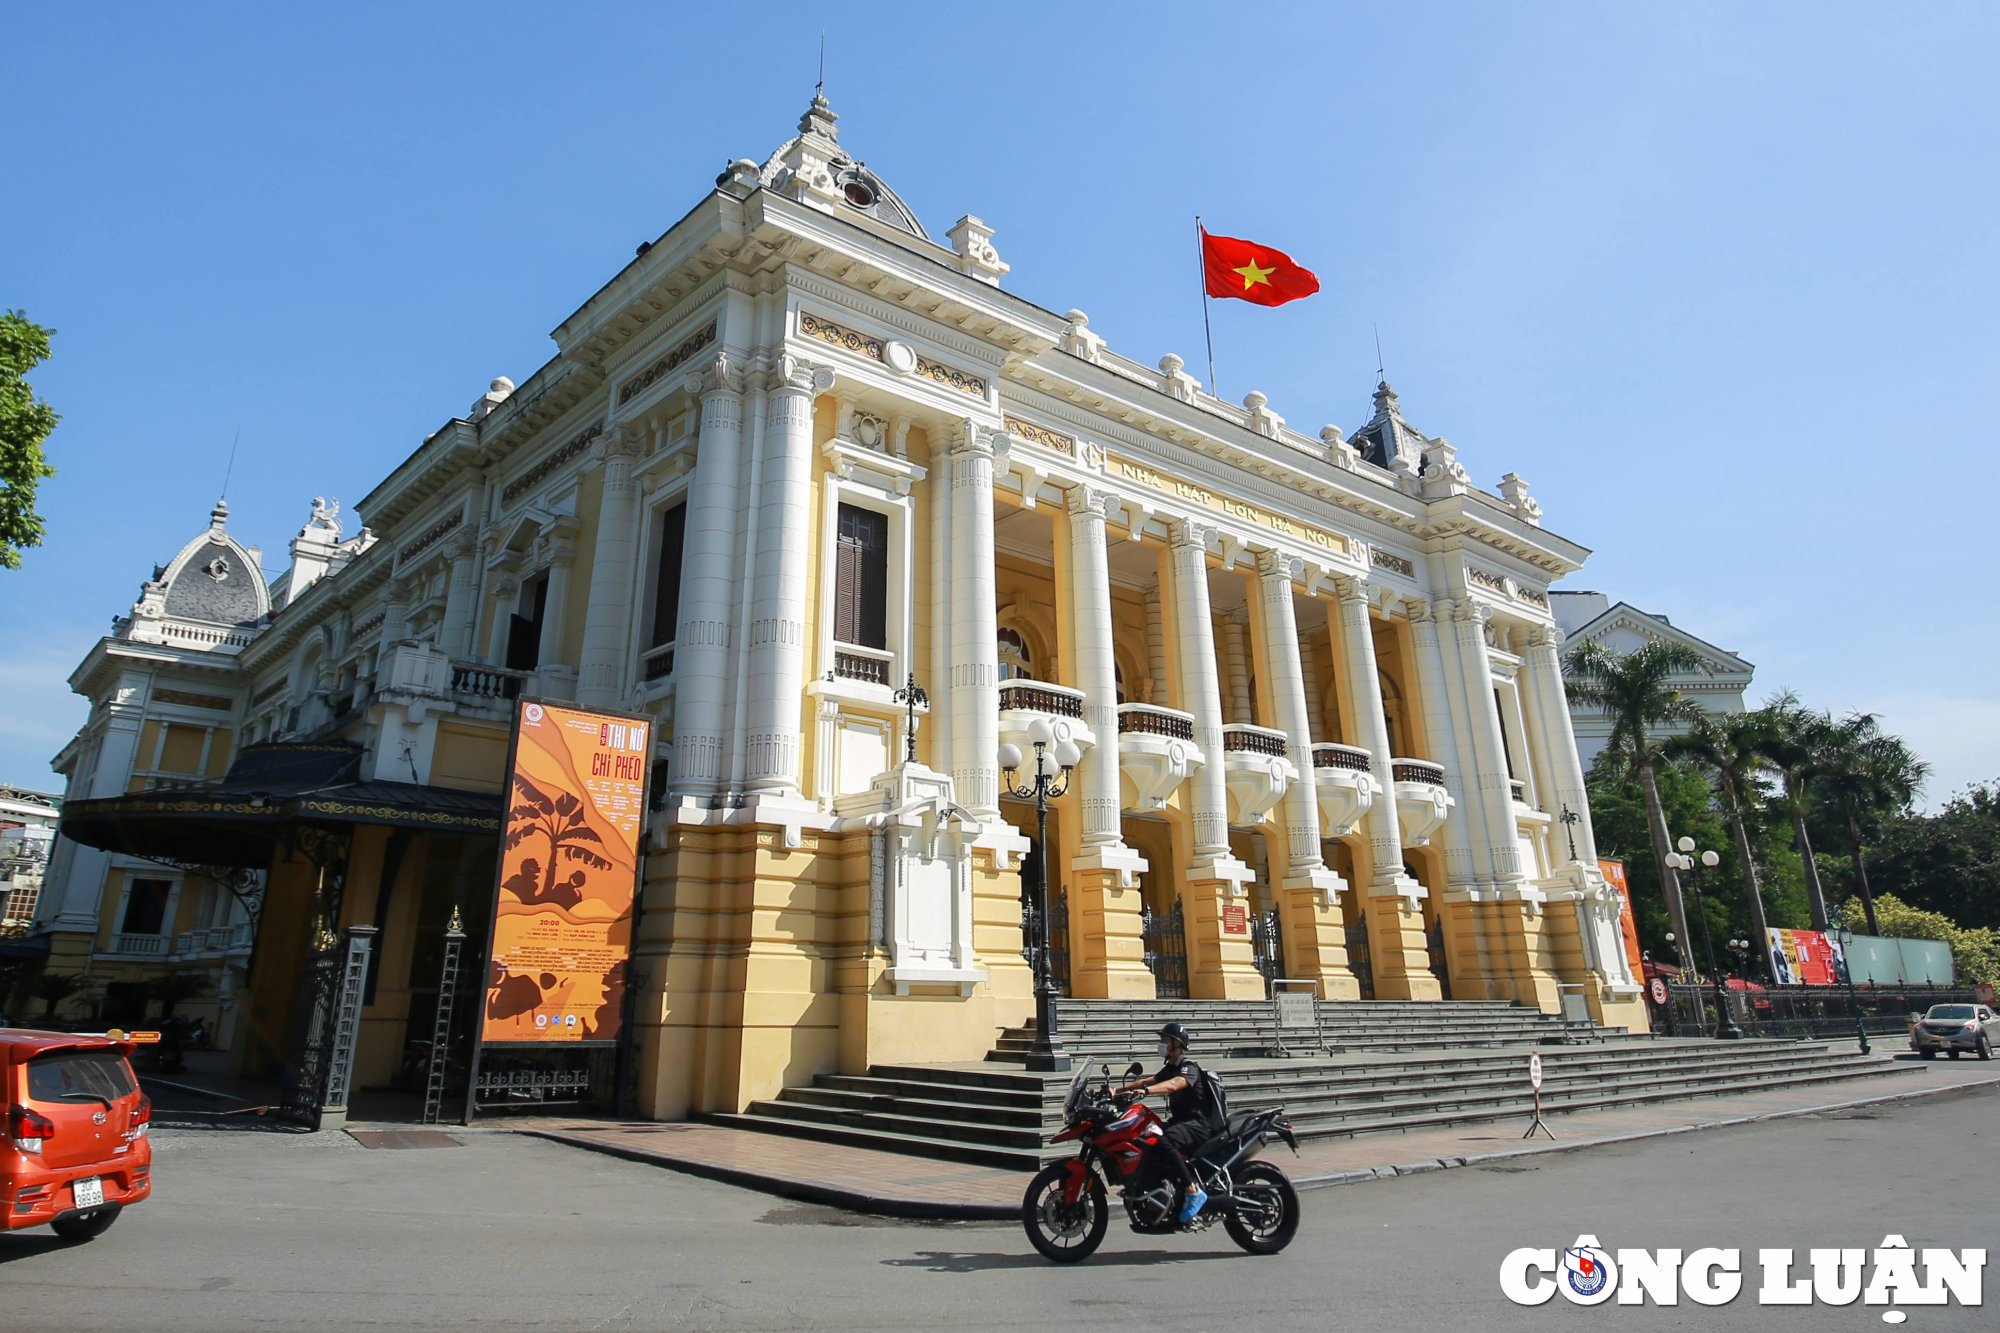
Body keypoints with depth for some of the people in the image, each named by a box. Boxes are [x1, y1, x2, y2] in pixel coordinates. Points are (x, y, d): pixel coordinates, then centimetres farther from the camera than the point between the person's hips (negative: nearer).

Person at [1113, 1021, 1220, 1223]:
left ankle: (1194, 1191, -28)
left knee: (1165, 1142, -36)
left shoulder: (1189, 1067, -12)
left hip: (1198, 1124, -10)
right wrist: (1118, 1090, 2)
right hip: (1179, 1121, 10)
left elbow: (1173, 1085, -32)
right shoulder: (1169, 1068, 19)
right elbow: (1146, 1081, 13)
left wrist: (1146, 1091, -47)